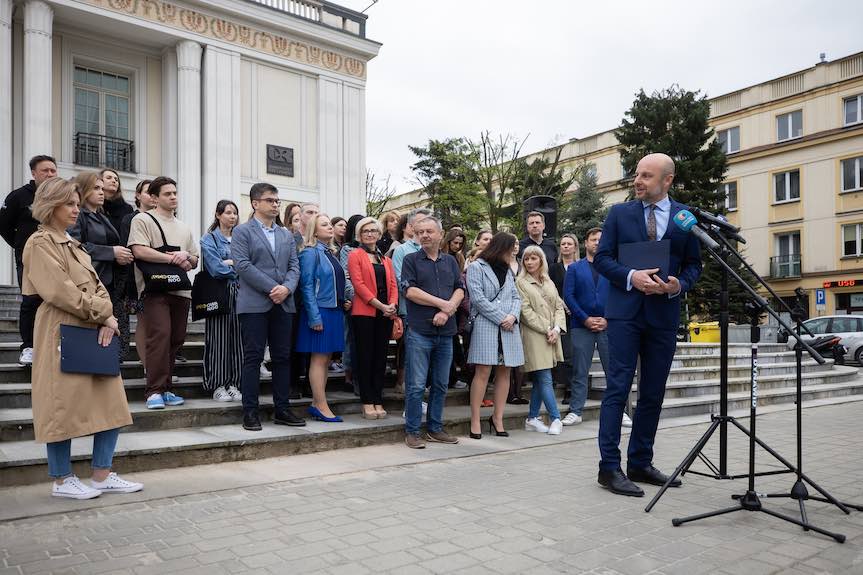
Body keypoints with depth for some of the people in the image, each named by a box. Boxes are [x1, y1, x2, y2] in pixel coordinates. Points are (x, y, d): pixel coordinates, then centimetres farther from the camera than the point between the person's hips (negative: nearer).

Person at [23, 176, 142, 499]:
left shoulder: (72, 245, 20)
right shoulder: (41, 243, -6)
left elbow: (97, 287, 13)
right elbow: (61, 291, -17)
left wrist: (108, 319, -4)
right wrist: (101, 312, -10)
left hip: (94, 333, 8)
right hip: (63, 333, -8)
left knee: (110, 404, 6)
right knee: (63, 405, 0)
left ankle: (102, 476, 13)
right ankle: (61, 481, 13)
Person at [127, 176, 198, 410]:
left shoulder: (184, 228, 24)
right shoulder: (142, 220, 5)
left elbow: (195, 260, 22)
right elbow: (139, 251, -10)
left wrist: (186, 256, -1)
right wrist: (173, 258, -8)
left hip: (181, 291, 6)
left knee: (176, 339, 6)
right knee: (159, 336, -15)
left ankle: (165, 388, 15)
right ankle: (154, 391, -8)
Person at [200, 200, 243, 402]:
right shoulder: (209, 239, 2)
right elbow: (216, 268, -10)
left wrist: (229, 263, -6)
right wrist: (238, 265, 2)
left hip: (240, 294, 4)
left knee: (237, 339, 2)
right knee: (219, 340, -3)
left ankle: (234, 384, 9)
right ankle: (218, 385, 4)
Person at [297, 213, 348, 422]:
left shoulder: (330, 254, 15)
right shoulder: (310, 253, -8)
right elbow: (307, 286, -13)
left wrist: (344, 302, 8)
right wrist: (315, 317, -18)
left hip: (334, 311, 8)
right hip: (320, 312, -8)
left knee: (325, 360, 11)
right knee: (319, 359, -3)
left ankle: (316, 404, 18)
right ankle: (322, 407, 2)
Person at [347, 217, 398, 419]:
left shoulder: (386, 259, 19)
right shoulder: (355, 255, 2)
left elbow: (393, 284, 10)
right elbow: (358, 284, -9)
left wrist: (392, 305, -10)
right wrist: (380, 305, -16)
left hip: (385, 314, 5)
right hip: (364, 313, -5)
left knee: (381, 358, 7)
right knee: (365, 357, 0)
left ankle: (378, 401, 13)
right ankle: (367, 402, 6)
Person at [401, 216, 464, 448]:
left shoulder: (450, 261, 15)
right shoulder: (411, 259, 3)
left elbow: (460, 290, 7)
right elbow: (411, 291, -9)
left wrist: (447, 311, -11)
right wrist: (443, 303, -8)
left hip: (445, 331, 4)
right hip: (419, 331, -4)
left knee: (440, 384, 11)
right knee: (416, 385, -3)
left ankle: (435, 428, 22)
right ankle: (412, 432, 7)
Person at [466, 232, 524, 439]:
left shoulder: (508, 271, 19)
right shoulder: (476, 267, 0)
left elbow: (516, 297, 14)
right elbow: (478, 299, -9)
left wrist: (513, 316, -6)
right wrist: (501, 319, -11)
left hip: (509, 328, 6)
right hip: (485, 325, -6)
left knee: (504, 373, 4)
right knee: (483, 372, -8)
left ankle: (498, 418, 12)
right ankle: (475, 420, -2)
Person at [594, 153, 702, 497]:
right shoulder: (619, 213, 4)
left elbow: (693, 265, 9)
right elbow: (602, 258, 1)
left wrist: (679, 285, -12)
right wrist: (631, 277, -16)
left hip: (664, 314, 3)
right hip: (625, 311, -2)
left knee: (653, 393, 9)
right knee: (617, 389, -6)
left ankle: (640, 463, 21)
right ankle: (610, 467, -1)